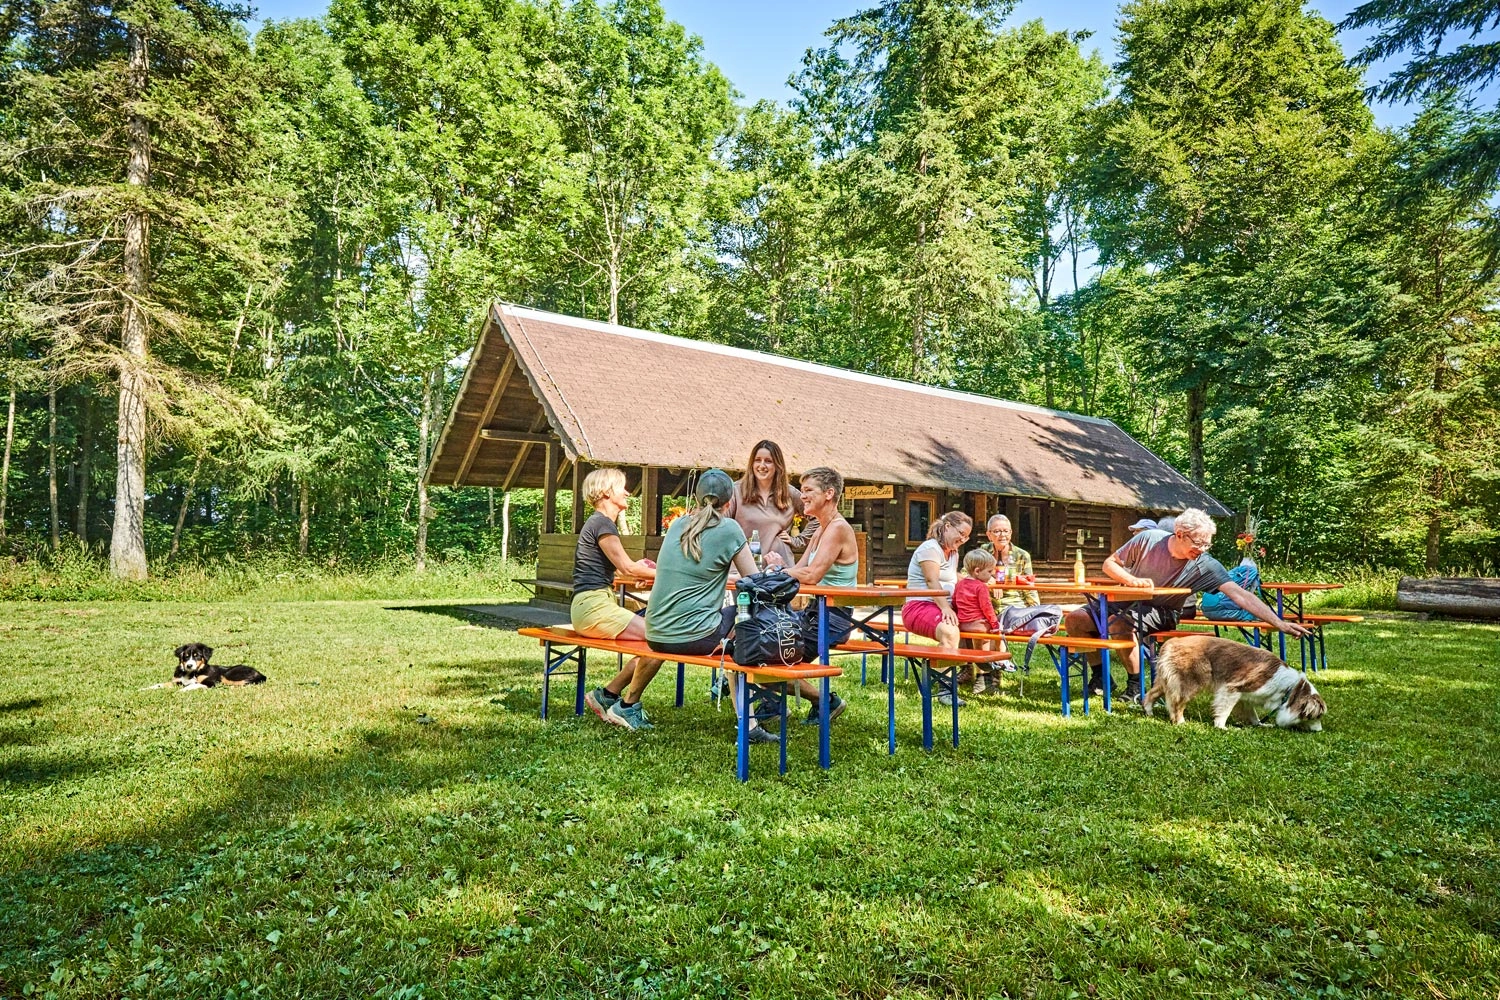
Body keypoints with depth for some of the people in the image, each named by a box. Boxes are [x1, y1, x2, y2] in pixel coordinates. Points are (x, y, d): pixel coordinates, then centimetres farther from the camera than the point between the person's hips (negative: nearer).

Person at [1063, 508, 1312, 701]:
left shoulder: (1206, 566, -20)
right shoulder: (1147, 539, -18)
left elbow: (1240, 594, -26)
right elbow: (1109, 564, -9)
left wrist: (1279, 623, -34)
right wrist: (1131, 580, -28)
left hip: (1161, 614, -3)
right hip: (1126, 602, 3)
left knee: (1120, 624, -35)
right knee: (1075, 619, -11)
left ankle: (1136, 687, -16)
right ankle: (1099, 676, 9)